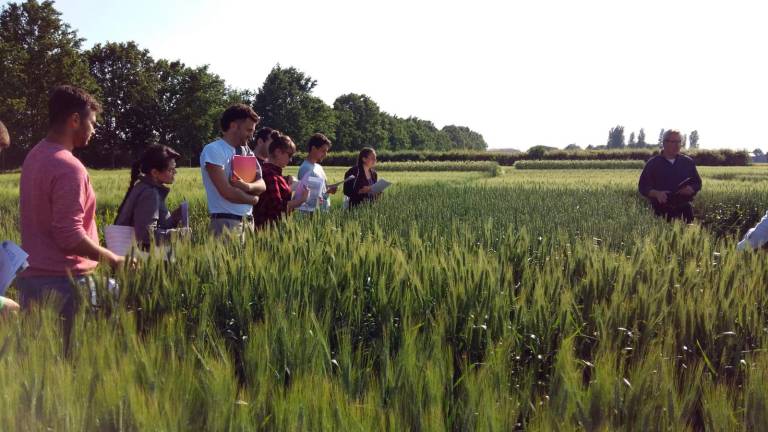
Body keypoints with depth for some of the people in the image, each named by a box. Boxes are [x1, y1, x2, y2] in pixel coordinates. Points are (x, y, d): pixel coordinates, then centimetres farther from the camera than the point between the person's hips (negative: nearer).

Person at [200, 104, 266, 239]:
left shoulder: (246, 151, 14)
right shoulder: (213, 150, -9)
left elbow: (262, 185, 7)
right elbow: (227, 192, -17)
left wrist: (248, 186, -15)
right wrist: (253, 199, -1)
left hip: (248, 220, 7)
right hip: (226, 221, -7)